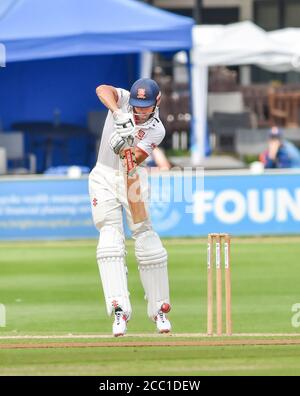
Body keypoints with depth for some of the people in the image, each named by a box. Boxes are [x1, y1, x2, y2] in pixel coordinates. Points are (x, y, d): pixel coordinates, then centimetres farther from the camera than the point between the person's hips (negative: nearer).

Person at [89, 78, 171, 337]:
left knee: (145, 236, -6)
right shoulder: (123, 100, -9)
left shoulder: (156, 131, -12)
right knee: (110, 236, -13)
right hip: (104, 177, 1)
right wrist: (118, 114, -46)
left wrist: (122, 144, -44)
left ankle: (160, 310, 6)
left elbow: (133, 161, -23)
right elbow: (102, 90, -31)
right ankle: (119, 310, -23)